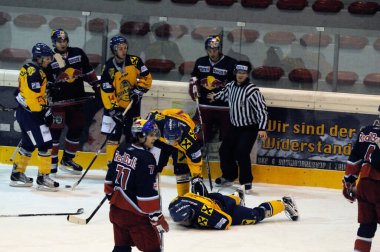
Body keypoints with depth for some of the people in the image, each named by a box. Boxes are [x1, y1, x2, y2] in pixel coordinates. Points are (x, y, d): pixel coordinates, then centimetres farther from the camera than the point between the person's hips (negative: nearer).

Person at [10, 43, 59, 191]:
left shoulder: (28, 69, 14)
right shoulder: (34, 72, -18)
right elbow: (35, 96, -23)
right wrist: (46, 111, -18)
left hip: (24, 112, 11)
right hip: (31, 114, -11)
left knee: (29, 144, 19)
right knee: (45, 144, -9)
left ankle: (17, 174, 27)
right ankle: (43, 178, -8)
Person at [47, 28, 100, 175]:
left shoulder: (78, 53, 5)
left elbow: (89, 72, 13)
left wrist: (97, 87, 10)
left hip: (77, 99, 5)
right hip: (58, 101, -5)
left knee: (77, 128, 8)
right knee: (56, 130, -7)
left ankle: (67, 160, 21)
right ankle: (52, 161, -1)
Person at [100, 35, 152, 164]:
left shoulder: (134, 61, -10)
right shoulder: (109, 68, -17)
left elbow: (146, 77, 0)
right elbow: (107, 92, -16)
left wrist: (139, 90, -14)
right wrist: (113, 109, -21)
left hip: (132, 104, 2)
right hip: (115, 106, -2)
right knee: (113, 135, -5)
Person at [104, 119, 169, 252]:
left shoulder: (121, 150, 4)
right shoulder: (145, 158, -20)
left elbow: (111, 175, 15)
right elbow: (147, 192, -22)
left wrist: (110, 194, 31)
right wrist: (157, 218, -17)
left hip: (116, 209, 9)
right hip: (135, 215, -9)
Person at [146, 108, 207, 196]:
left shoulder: (188, 137, -43)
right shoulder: (158, 122, -41)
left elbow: (195, 159, -33)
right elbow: (151, 114, -16)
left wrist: (197, 178, -33)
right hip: (160, 138, 2)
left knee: (182, 167, -12)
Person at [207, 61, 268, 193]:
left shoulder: (252, 91, -25)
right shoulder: (231, 85, -3)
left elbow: (261, 109, -26)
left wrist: (262, 128, -33)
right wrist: (215, 96, 40)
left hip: (249, 128, -7)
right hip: (234, 126, 7)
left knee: (241, 153, -18)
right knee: (225, 150, 9)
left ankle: (246, 181, -2)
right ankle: (228, 176, 31)